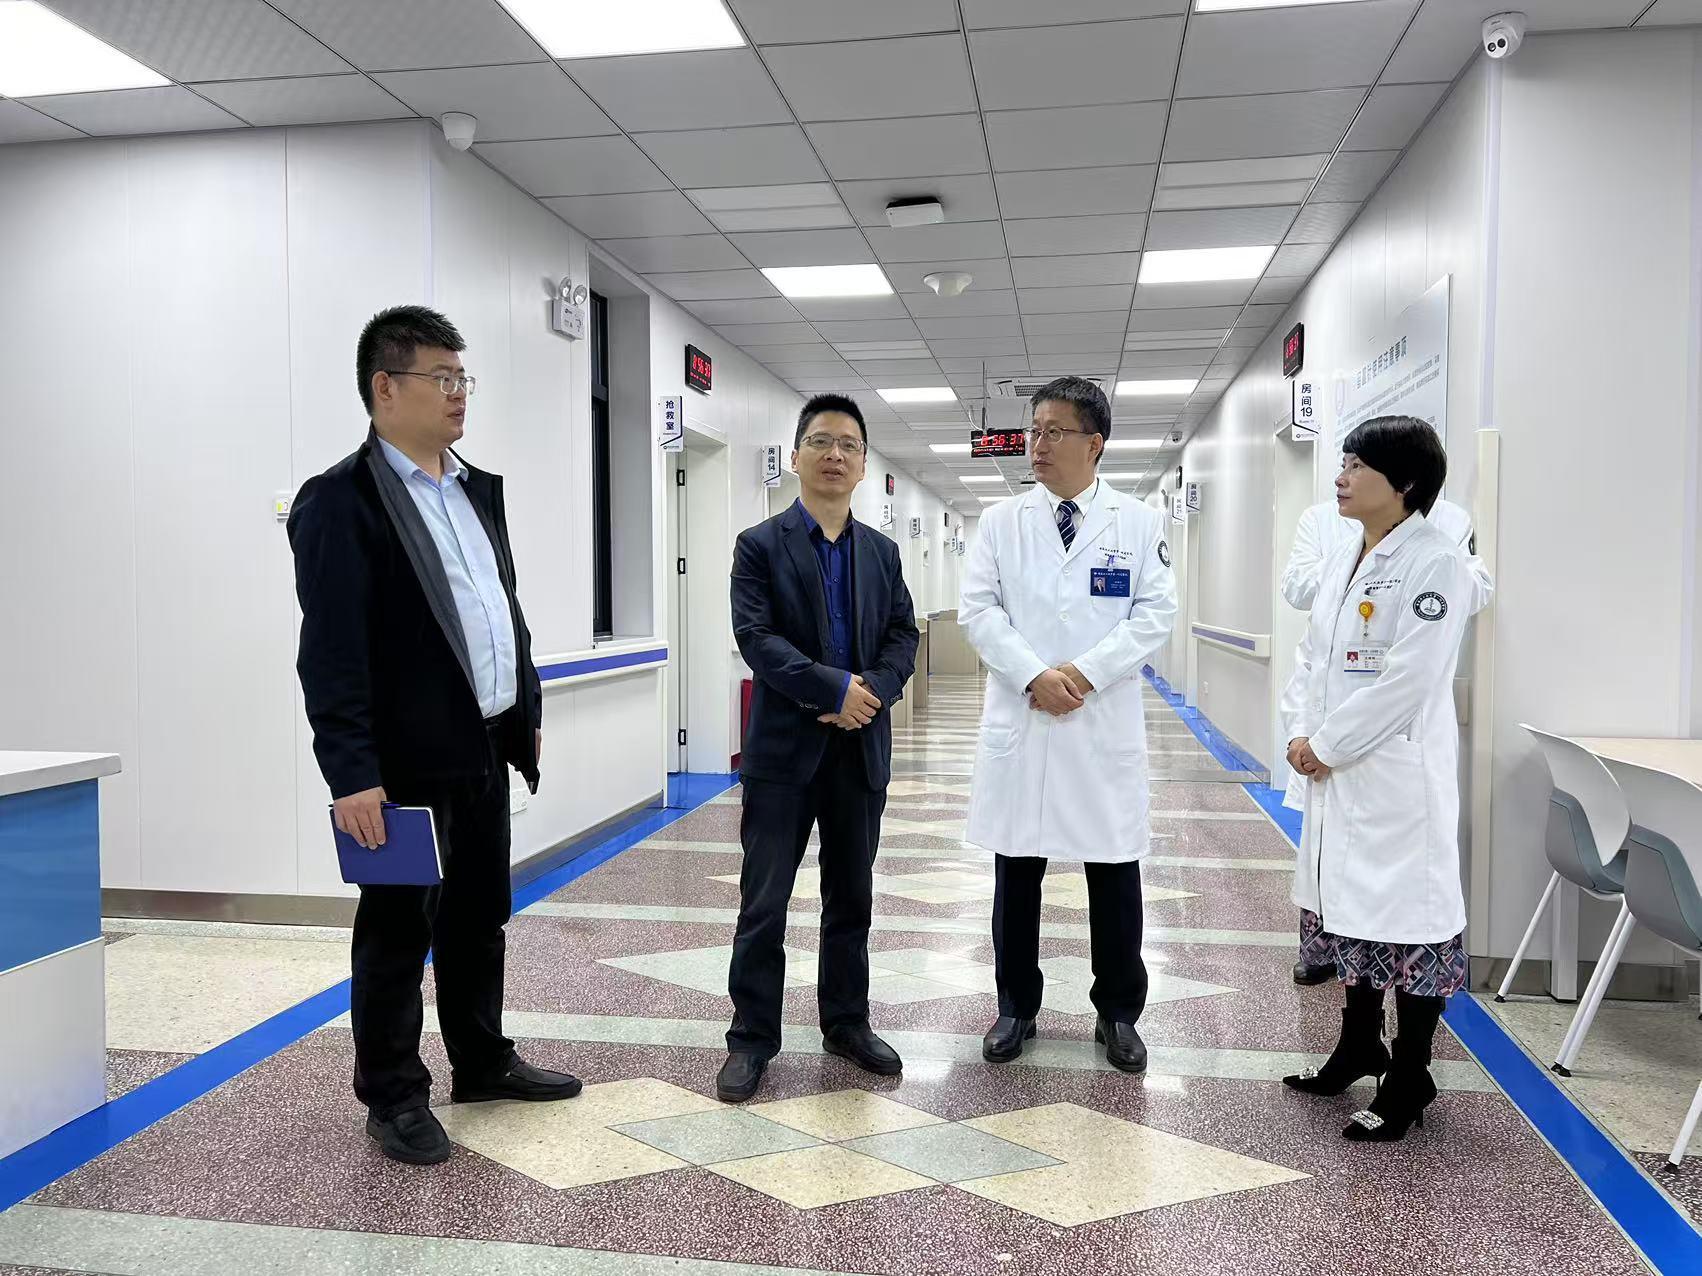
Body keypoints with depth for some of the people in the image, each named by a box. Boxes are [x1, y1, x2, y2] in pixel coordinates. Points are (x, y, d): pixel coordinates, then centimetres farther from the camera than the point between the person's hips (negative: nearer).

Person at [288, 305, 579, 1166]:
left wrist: (528, 710, 17)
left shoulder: (480, 489, 12)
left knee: (480, 917, 19)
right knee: (399, 931, 6)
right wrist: (351, 773, -20)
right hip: (408, 762, -7)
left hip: (483, 749, 8)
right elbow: (330, 648, -17)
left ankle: (483, 1062, 35)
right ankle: (393, 1096, 22)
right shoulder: (340, 500, -11)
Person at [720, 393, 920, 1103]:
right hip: (783, 749, -4)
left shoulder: (881, 552, 10)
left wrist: (872, 694, -13)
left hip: (861, 749, 4)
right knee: (764, 903, 2)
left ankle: (846, 1024, 28)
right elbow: (756, 638, -13)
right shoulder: (760, 545, -3)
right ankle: (752, 1037, 14)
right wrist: (835, 688, -19)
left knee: (851, 897, 14)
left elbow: (902, 636, 6)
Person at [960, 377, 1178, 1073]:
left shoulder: (1139, 522, 3)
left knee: (1115, 872, 8)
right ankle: (1016, 1006, 25)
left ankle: (1119, 1013, 24)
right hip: (1020, 721, 1)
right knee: (1016, 872, 9)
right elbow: (978, 609, 0)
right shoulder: (1001, 520, 5)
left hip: (1105, 723, -1)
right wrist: (1034, 675, -13)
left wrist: (1086, 671, -14)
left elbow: (1155, 613, -3)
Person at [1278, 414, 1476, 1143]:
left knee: (1407, 918, 1)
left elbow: (1408, 679, -20)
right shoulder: (1341, 559, 11)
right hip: (1337, 772, 8)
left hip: (1398, 775, -8)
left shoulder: (1434, 562, -14)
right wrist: (1299, 733, 0)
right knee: (1350, 907, 18)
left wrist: (1328, 747, -15)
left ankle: (1408, 1081, 16)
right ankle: (1359, 1047, 35)